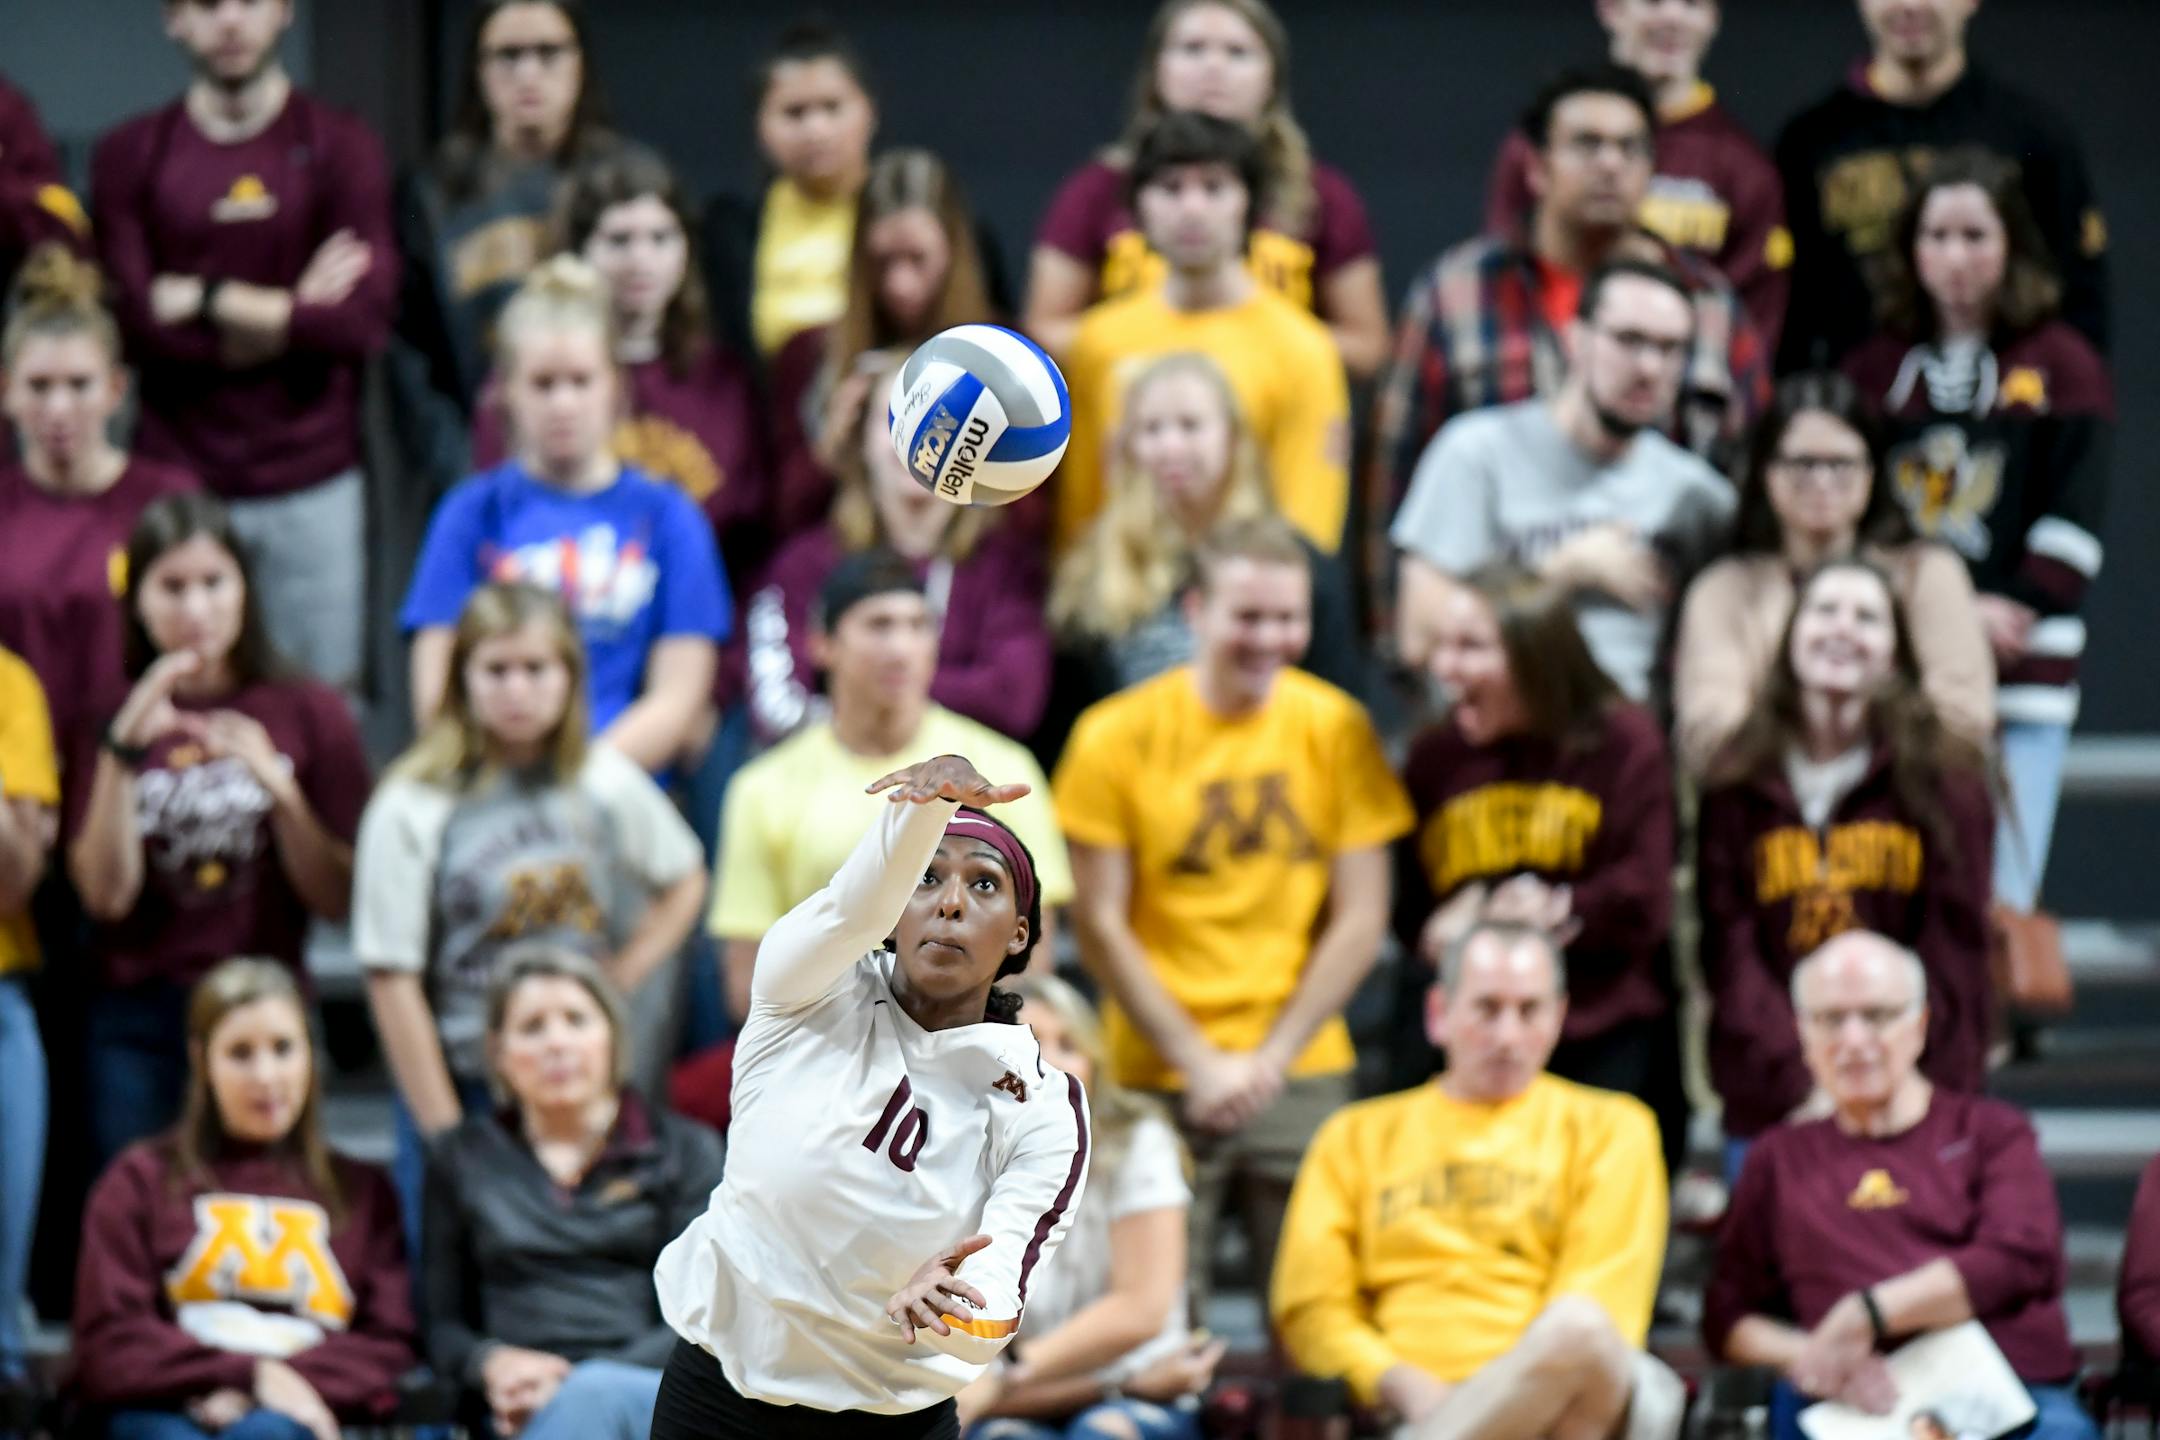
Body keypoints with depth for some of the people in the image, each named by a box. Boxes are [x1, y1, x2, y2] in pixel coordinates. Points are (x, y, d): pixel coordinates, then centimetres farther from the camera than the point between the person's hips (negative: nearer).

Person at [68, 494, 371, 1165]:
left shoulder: (309, 713, 5)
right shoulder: (111, 719, 8)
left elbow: (339, 900, 1)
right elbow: (105, 894, -5)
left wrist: (278, 788, -12)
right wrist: (124, 749, -12)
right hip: (135, 1025, 1)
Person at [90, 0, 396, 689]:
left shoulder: (341, 149, 3)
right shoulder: (130, 158, 5)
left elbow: (365, 318, -8)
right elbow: (131, 321, -6)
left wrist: (217, 301, -11)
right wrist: (291, 313, -8)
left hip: (312, 483, 0)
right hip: (178, 478, 0)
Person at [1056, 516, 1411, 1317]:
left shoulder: (1336, 729, 2)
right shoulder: (1118, 735, -3)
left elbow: (1360, 919, 3)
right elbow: (1100, 925, -2)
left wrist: (1273, 1057, -5)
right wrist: (1197, 1062, -7)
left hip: (1302, 1073, 2)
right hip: (1156, 1079, -2)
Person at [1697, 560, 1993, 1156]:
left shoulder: (1945, 778, 6)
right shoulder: (1737, 785, 8)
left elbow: (1955, 951, 2)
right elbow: (1729, 951, 1)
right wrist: (1802, 1086, -11)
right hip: (1770, 1105, 1)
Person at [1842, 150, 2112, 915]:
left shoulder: (2061, 367, 5)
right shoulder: (1873, 372, 14)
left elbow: (2074, 518, 0)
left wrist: (2009, 614, -12)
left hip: (2022, 680, -2)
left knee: (1999, 909, -6)